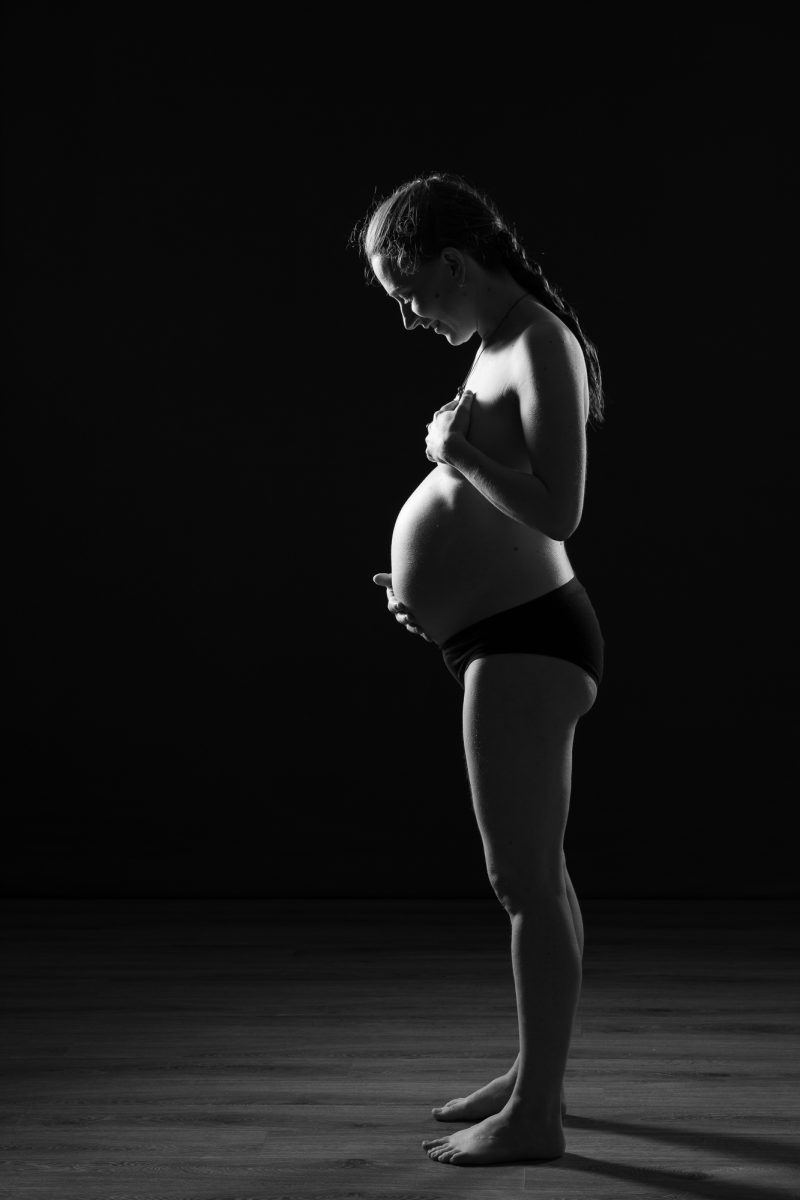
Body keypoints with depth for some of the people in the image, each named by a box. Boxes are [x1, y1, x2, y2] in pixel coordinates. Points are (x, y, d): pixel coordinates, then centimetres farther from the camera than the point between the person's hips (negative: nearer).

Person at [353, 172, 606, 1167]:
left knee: (523, 878, -6)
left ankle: (534, 1114, 2)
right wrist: (424, 583, 15)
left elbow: (558, 509, -23)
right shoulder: (500, 351, 16)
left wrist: (460, 451, -14)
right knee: (534, 871, 18)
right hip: (513, 637, 10)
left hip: (525, 643, -10)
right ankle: (536, 1072, 30)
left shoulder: (541, 347, -13)